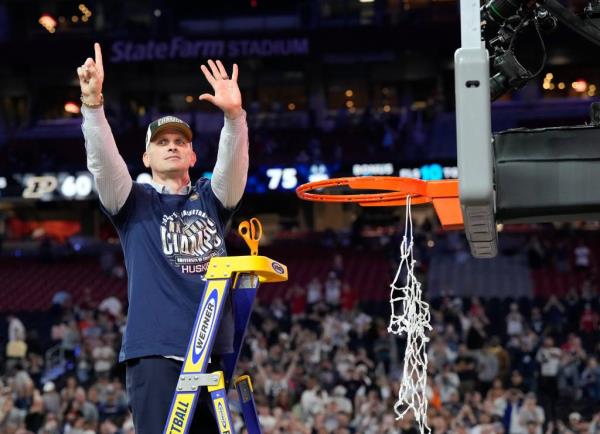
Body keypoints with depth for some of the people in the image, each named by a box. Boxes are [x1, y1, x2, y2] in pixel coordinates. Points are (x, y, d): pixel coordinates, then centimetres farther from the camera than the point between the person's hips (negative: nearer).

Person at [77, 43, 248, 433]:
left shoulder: (211, 199, 17)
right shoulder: (134, 203, 11)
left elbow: (233, 163, -1)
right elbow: (103, 160, -6)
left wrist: (233, 114, -21)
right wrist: (92, 102, -22)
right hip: (155, 351, -3)